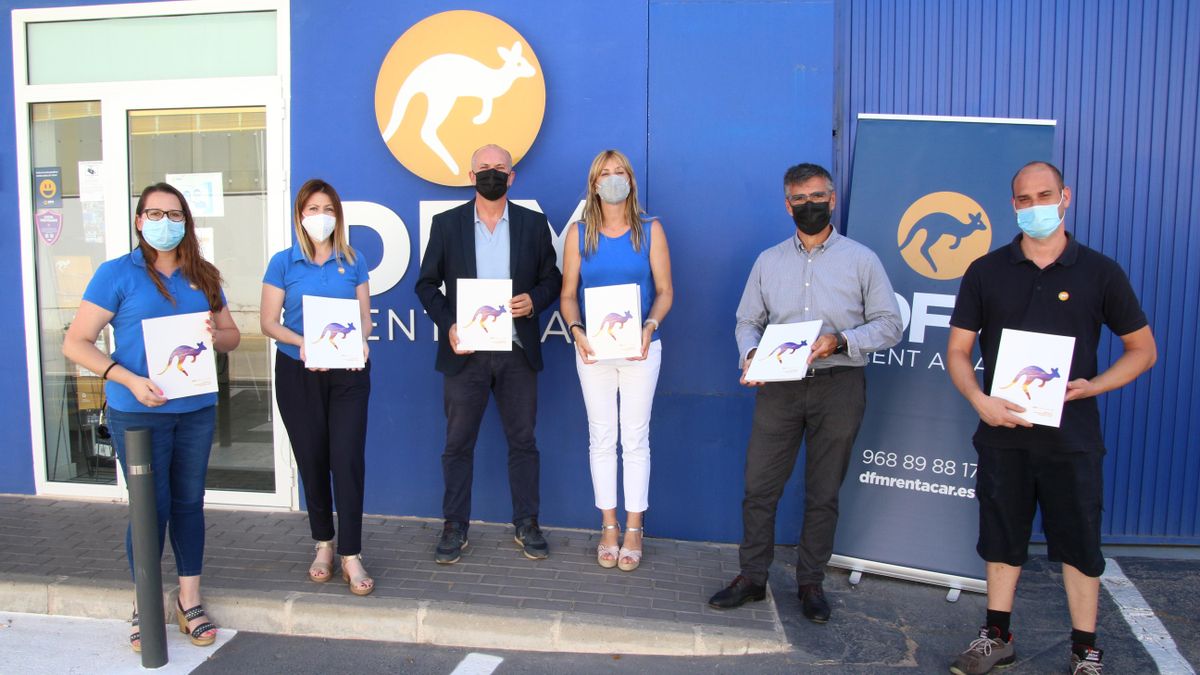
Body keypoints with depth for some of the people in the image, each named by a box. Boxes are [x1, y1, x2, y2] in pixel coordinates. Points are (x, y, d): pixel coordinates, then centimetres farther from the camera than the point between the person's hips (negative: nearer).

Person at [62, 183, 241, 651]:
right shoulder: (117, 273, -4)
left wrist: (216, 335, -11)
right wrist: (130, 380, -20)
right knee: (151, 507, 2)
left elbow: (232, 335, 14)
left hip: (197, 408, 4)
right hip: (138, 413, -4)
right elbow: (75, 343, -7)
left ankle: (189, 602, 25)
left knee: (189, 502, 11)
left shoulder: (202, 276, 9)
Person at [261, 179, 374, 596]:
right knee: (311, 459, 9)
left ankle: (350, 555, 0)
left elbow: (365, 314, 8)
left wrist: (362, 340, -14)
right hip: (298, 373, 0)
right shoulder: (283, 263, 1)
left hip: (348, 373, 0)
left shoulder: (352, 262, 5)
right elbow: (269, 322, -1)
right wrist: (301, 343, -19)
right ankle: (324, 543, 26)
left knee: (347, 457, -7)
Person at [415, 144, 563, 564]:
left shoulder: (534, 224, 6)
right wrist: (447, 324, -10)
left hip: (517, 352, 1)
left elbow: (552, 278, 10)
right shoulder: (446, 224, 4)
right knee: (458, 443, 6)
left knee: (523, 441, 8)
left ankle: (526, 525, 20)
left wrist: (534, 300, -12)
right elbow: (427, 284, 5)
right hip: (465, 351, 0)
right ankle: (455, 528, 18)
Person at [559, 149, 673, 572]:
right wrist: (576, 330, -15)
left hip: (640, 348, -1)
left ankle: (633, 529, 15)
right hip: (593, 348, 1)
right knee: (601, 437, 7)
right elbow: (568, 294, 2)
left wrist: (650, 326, -17)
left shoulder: (650, 231, 1)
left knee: (635, 439, 4)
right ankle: (609, 526, 20)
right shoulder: (579, 234, 4)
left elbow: (665, 291, 0)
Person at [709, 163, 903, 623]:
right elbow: (747, 321, 12)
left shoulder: (861, 260, 4)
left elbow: (889, 324, 1)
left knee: (823, 493, 7)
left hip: (838, 384, -2)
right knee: (759, 487, 1)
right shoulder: (768, 261, 12)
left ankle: (811, 583, 21)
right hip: (779, 386, 2)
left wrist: (842, 340, -16)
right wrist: (751, 354, -9)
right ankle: (751, 577, 15)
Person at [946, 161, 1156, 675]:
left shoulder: (1099, 272, -1)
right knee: (1001, 538, 12)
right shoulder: (986, 272, 2)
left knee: (1079, 543, 7)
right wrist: (979, 400, -15)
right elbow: (957, 350, 3)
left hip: (1070, 434, -1)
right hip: (1002, 430, 2)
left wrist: (1093, 386, -12)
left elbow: (1143, 349, 5)